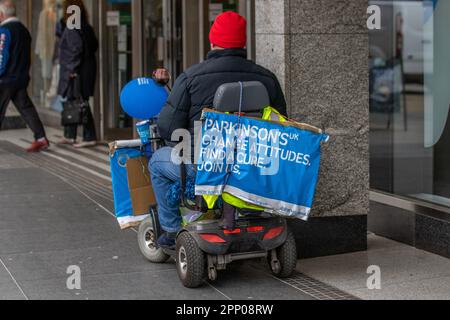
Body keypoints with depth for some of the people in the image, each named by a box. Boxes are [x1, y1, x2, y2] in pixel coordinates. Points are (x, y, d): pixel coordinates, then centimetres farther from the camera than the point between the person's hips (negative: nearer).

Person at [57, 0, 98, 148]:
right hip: (87, 69, 9)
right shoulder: (87, 28, 10)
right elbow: (95, 45, 17)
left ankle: (90, 138, -4)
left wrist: (73, 69, -19)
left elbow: (77, 49, -23)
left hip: (75, 73, -9)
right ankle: (69, 136, 26)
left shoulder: (71, 29, -15)